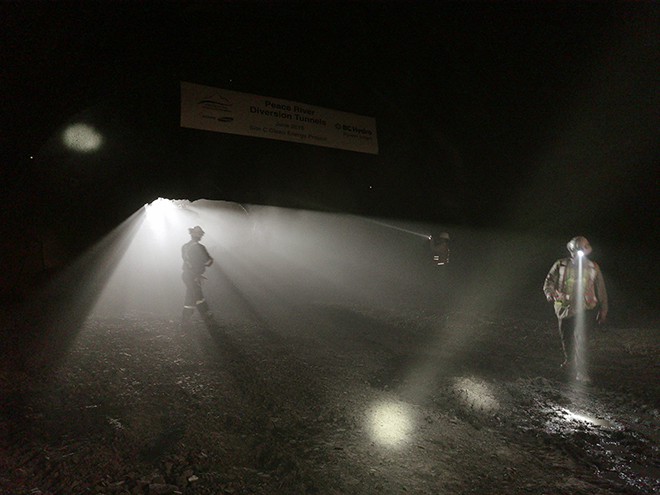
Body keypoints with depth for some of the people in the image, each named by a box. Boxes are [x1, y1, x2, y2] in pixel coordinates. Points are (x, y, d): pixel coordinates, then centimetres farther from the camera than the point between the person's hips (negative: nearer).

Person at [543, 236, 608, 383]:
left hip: (586, 310, -1)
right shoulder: (560, 266, -2)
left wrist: (603, 311, 12)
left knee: (580, 335, -20)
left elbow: (601, 291, 10)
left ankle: (580, 371, -15)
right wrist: (549, 293, -23)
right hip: (565, 308, 1)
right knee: (566, 338, 13)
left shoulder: (593, 268, 2)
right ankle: (569, 360, 42)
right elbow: (549, 281, -1)